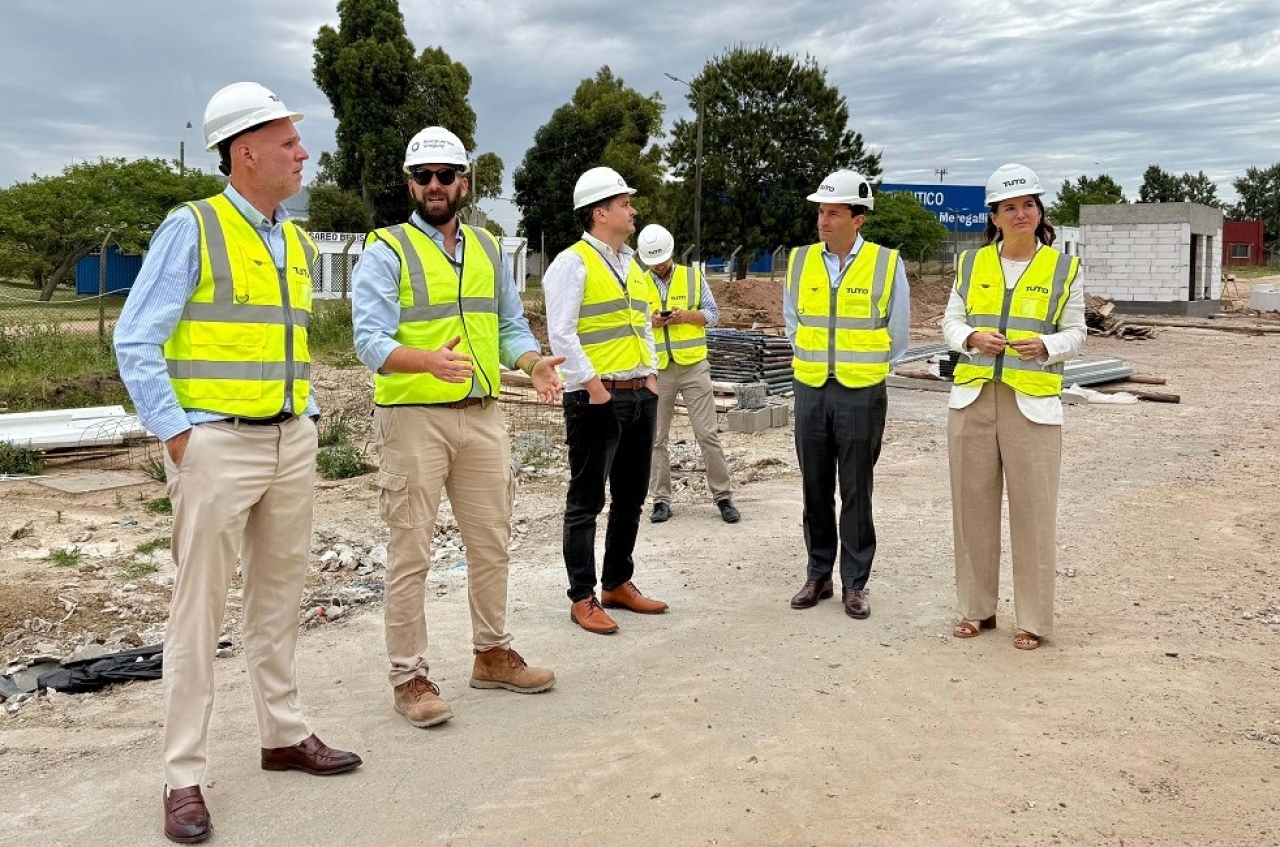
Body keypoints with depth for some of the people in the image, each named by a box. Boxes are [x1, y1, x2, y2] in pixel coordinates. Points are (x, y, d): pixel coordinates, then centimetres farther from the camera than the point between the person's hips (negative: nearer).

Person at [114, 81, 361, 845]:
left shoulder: (299, 243, 11)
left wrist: (309, 418, 11)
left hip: (292, 443, 7)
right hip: (217, 444, -6)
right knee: (200, 611, 0)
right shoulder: (192, 228, -8)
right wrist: (176, 436, -12)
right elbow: (136, 344, -10)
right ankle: (185, 776, 10)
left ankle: (285, 734, 29)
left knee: (281, 597, 15)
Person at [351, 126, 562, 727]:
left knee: (492, 542, 14)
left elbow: (511, 325, 15)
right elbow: (372, 341, -16)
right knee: (411, 553, 0)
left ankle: (493, 654, 30)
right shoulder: (386, 252, -5)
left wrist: (534, 364, -8)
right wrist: (430, 361, -35)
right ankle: (409, 677, 11)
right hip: (413, 417, -6)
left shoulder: (489, 251, 13)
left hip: (482, 415, 6)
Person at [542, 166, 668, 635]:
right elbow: (561, 333, -15)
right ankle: (582, 599, 7)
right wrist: (594, 386, -17)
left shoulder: (629, 264, 17)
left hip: (640, 395, 8)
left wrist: (650, 375, 10)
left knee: (630, 497, 14)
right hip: (596, 399, -8)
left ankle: (618, 583, 27)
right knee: (586, 502, -1)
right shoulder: (572, 263, -9)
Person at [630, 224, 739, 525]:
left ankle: (723, 496, 7)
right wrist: (648, 321, -13)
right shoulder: (638, 283, 5)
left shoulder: (693, 277, 5)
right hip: (656, 370, 1)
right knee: (656, 438, 5)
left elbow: (713, 314, 6)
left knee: (707, 434, -1)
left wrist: (688, 315, -12)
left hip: (693, 366, -1)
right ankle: (661, 500, 15)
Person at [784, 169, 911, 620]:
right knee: (815, 489, 9)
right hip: (810, 390, 3)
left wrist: (862, 366, 9)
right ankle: (818, 575, 21)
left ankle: (854, 583, 14)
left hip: (861, 394, -3)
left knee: (856, 492, 3)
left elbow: (897, 334, 4)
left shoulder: (886, 264, -5)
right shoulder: (800, 260, 3)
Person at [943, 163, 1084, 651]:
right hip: (972, 397, 3)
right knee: (973, 505, 8)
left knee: (1033, 510, -1)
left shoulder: (1064, 268, 3)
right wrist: (973, 338, -13)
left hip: (1032, 403, -3)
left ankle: (1034, 619, 9)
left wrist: (1044, 346, -17)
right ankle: (977, 608, 21)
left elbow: (1075, 334, 4)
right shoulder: (972, 263, 9)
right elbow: (951, 322, 9)